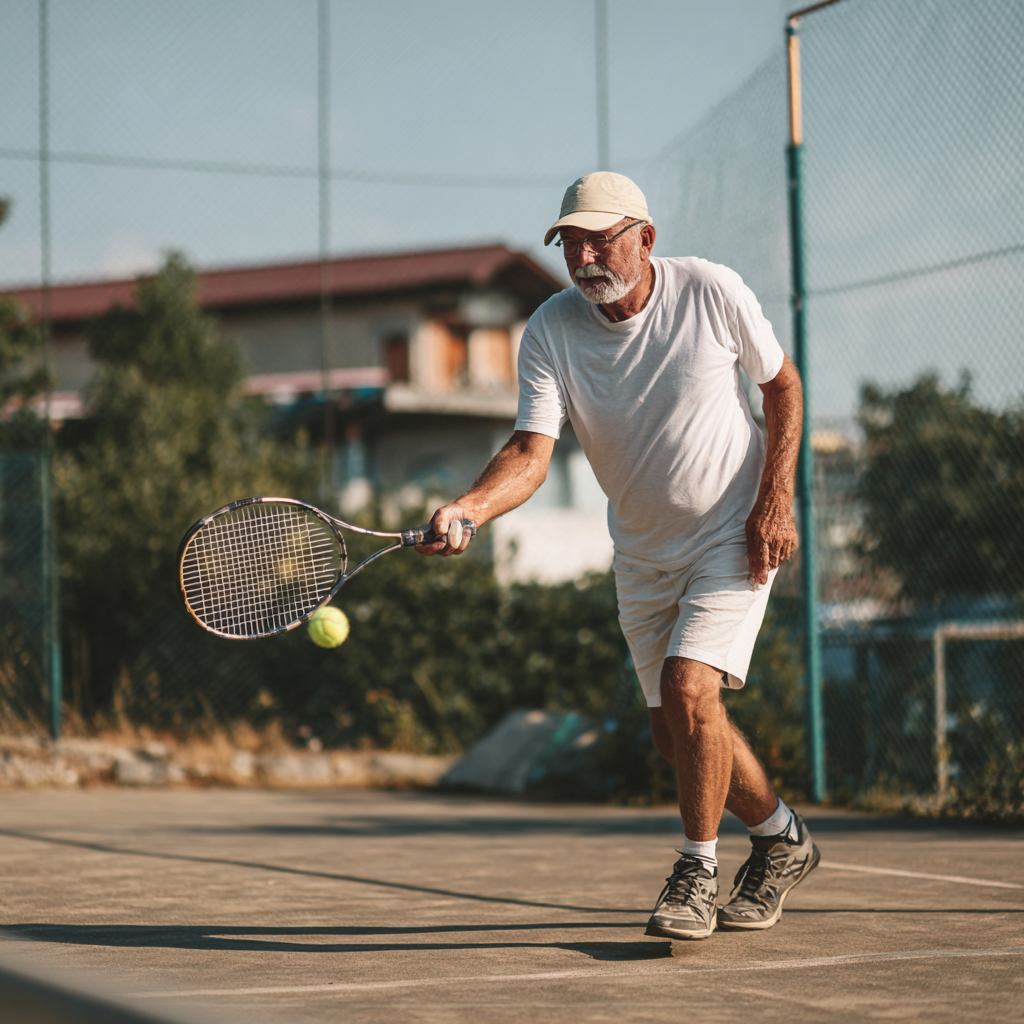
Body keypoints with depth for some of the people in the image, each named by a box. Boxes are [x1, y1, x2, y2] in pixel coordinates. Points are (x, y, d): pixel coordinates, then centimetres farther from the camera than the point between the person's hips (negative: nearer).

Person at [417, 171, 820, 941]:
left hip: (735, 534, -4)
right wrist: (471, 508, -43)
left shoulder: (711, 292, -17)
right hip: (642, 553, 4)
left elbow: (782, 383, -2)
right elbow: (532, 452, -23)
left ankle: (698, 875, -4)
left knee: (689, 689, -21)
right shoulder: (551, 331, -14)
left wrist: (777, 501, -11)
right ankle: (782, 838, 35)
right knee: (679, 734, 9)